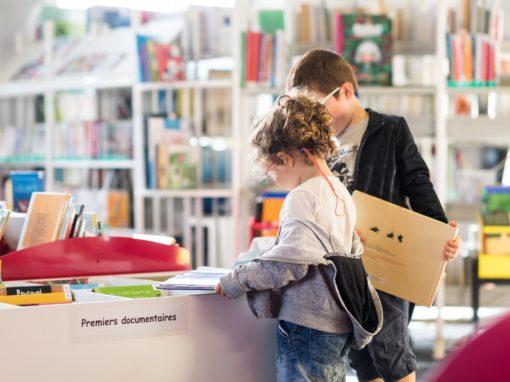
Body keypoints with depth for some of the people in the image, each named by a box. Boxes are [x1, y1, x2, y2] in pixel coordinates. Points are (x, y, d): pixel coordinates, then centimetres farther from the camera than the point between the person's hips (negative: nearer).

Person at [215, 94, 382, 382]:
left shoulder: (302, 197, -15)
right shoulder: (340, 193, 13)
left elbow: (290, 261, -22)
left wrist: (235, 282, -13)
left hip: (307, 325, -10)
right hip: (339, 326, 10)